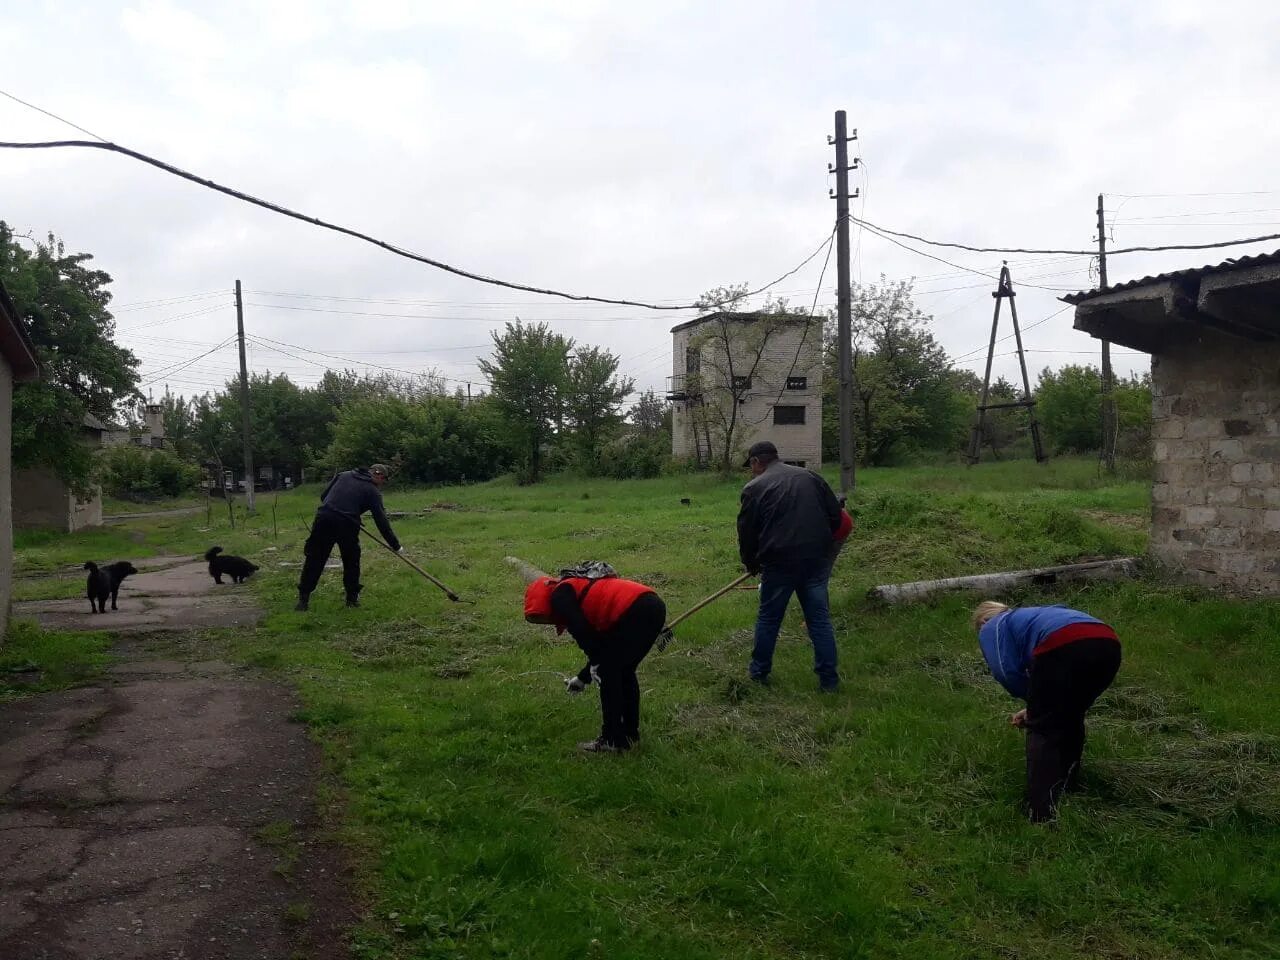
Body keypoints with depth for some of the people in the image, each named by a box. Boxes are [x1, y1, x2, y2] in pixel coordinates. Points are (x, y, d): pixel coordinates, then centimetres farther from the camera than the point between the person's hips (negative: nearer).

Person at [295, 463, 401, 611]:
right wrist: (396, 546, 10)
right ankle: (352, 597, 23)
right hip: (347, 525, -3)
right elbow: (382, 521, 5)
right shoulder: (373, 491, 8)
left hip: (323, 519, 3)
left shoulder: (344, 475, 20)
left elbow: (323, 496, 20)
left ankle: (303, 598, 10)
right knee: (351, 561, 17)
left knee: (314, 560, 9)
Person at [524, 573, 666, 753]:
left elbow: (581, 630, -10)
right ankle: (630, 734, 31)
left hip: (635, 611, -9)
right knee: (624, 672, 22)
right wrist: (582, 678, 44)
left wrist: (595, 664, 0)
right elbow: (602, 647, 37)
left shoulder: (559, 596, 7)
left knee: (608, 673, 5)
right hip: (655, 606, 9)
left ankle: (613, 740, 10)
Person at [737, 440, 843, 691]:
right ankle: (829, 679, 8)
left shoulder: (755, 488, -1)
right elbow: (836, 516, 11)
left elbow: (747, 532, 2)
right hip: (817, 560, 4)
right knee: (820, 619, 8)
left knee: (768, 618, 13)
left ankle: (759, 671, 25)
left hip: (779, 562, -3)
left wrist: (751, 563, 18)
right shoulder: (810, 476, 12)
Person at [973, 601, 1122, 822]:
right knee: (1071, 720, 27)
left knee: (1042, 729, 7)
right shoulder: (1025, 616, 44)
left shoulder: (992, 629, 25)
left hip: (1063, 646, -7)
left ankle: (1043, 816, 1)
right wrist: (1034, 708, 39)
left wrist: (1032, 701, 23)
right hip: (1107, 644, 7)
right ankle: (1068, 791, 36)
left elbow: (1007, 673, 8)